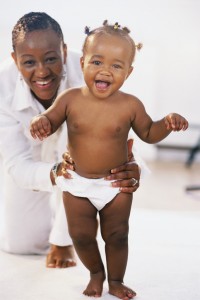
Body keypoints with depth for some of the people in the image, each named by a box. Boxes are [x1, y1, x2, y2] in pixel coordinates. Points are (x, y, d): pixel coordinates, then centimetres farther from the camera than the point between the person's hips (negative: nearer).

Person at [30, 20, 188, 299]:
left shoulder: (131, 105, -12)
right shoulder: (70, 99, -13)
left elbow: (148, 133, 2)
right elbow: (50, 120, -1)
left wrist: (167, 123, -18)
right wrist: (40, 122, -25)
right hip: (77, 184, 1)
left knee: (117, 235, 11)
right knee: (81, 235, 9)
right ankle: (96, 273, 37)